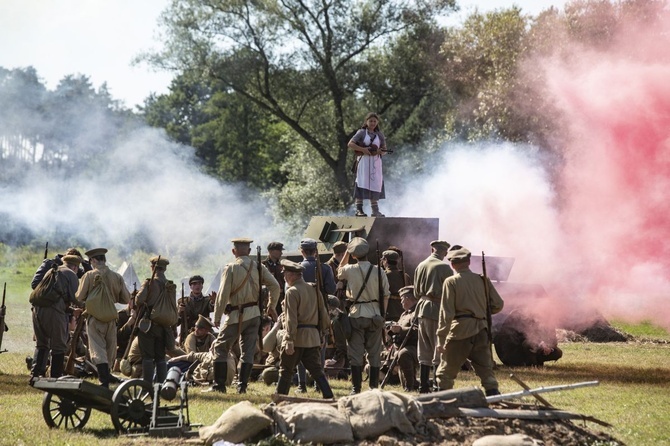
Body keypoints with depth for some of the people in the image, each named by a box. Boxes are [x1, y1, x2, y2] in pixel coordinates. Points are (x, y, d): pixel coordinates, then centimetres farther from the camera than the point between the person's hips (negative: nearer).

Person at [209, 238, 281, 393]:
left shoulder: (231, 268, -9)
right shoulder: (258, 267, 4)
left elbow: (223, 294, -12)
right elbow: (275, 286, -1)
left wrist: (216, 317, -6)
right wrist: (272, 307, 11)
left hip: (237, 315, -4)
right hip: (254, 314, 5)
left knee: (220, 347, 5)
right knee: (248, 351, 9)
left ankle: (219, 385, 1)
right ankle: (242, 386, 5)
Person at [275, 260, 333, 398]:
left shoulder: (292, 292, -10)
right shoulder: (314, 289, 11)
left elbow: (291, 319, -17)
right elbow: (324, 315, 11)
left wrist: (289, 341, -19)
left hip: (297, 336, -6)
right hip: (313, 336, 6)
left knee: (285, 370, 5)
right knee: (317, 370, 5)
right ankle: (329, 397, -5)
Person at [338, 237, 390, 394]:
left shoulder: (350, 270, -8)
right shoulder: (378, 271, -6)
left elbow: (339, 271, 18)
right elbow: (385, 295, 0)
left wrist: (347, 253, 22)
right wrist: (382, 315, 11)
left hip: (356, 315, -1)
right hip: (375, 315, 1)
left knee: (356, 354, 3)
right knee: (374, 353, 8)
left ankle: (356, 388, 2)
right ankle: (374, 387, 8)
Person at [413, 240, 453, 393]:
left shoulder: (420, 266, 8)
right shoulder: (444, 267, -12)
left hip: (422, 309, 6)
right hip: (437, 311, -6)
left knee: (425, 352, 12)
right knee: (439, 351, -1)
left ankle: (423, 386, 14)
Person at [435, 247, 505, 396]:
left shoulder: (451, 282, -4)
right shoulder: (482, 280, 8)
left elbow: (446, 313, -9)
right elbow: (498, 305, 8)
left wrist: (441, 339, -8)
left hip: (460, 330, -4)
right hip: (481, 331, 4)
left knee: (446, 372, 7)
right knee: (485, 368, 8)